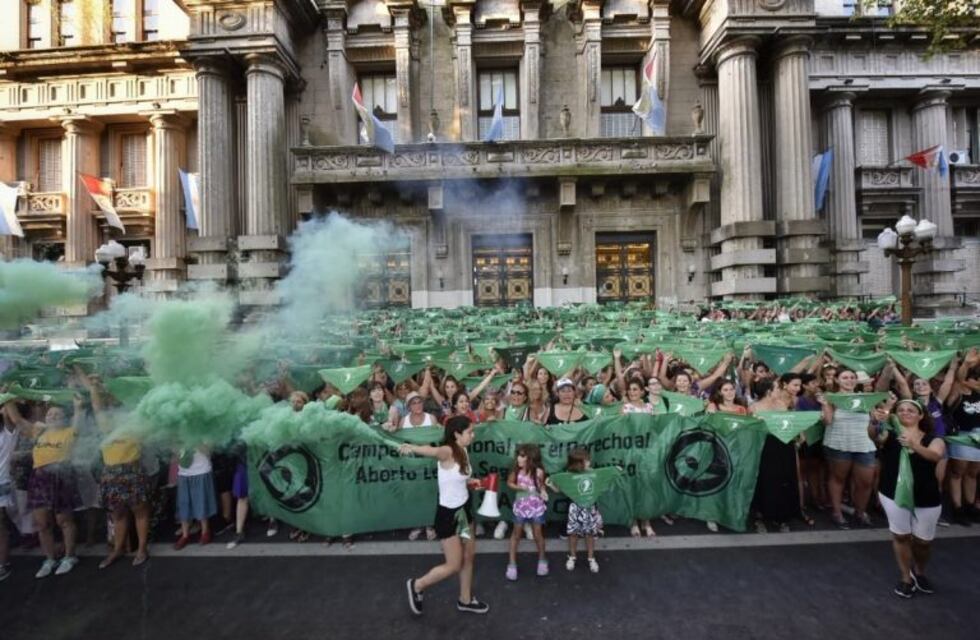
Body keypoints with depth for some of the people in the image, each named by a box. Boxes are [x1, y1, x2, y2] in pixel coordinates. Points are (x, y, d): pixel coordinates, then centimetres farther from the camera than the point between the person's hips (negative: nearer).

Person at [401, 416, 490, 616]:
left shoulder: (463, 452, 0)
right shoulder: (447, 452, -25)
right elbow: (432, 451, -48)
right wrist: (412, 447, -68)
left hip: (463, 509, 8)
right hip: (448, 514, -8)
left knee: (469, 556, 19)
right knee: (454, 565, 5)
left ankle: (465, 600, 40)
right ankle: (417, 585, 28)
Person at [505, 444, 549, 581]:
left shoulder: (538, 472, -19)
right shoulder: (516, 470, -14)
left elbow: (541, 487, -6)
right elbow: (510, 483, 0)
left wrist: (543, 492, -27)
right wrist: (519, 487, -17)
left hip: (536, 507, -2)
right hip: (521, 506, 2)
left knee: (537, 534, 12)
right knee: (516, 534, 12)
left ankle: (542, 560, 35)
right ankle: (512, 563, 25)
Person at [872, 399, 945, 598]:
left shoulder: (933, 439, -4)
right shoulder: (890, 435, -5)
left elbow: (936, 456, -27)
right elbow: (873, 435, -29)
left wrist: (914, 446, -47)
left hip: (927, 499, 1)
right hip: (893, 494, -1)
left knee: (923, 541, 12)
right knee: (901, 536, 7)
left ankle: (919, 572, 42)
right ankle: (905, 577, 28)